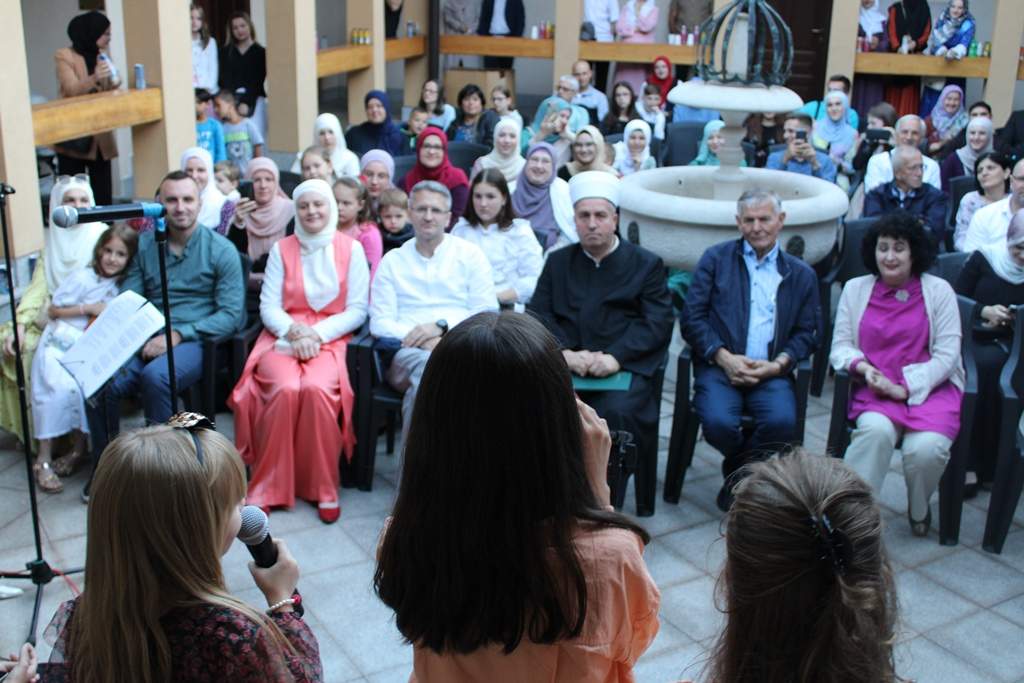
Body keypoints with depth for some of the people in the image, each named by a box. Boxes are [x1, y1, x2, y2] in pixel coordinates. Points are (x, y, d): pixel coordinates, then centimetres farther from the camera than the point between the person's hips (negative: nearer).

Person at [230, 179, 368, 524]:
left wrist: (317, 333, -12)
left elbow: (358, 309, 2)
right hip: (283, 336, 1)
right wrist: (294, 332, -14)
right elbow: (268, 307, 6)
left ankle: (324, 489, -18)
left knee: (317, 389, -33)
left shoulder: (351, 249, 7)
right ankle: (266, 488, -19)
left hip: (330, 338, -1)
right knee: (286, 389, -31)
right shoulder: (282, 249, 12)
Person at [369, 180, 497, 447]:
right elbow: (380, 323, 10)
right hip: (409, 352, 1)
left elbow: (487, 313, 7)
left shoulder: (470, 254, 16)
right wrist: (421, 338, -8)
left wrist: (441, 325, -9)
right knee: (426, 364, -37)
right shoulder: (392, 261, 19)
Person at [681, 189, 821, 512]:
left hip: (771, 372, 1)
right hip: (720, 367, -1)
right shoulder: (715, 259, 12)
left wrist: (777, 365, -7)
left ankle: (737, 479, -1)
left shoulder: (801, 275, 17)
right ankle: (748, 472, 5)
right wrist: (725, 358, -9)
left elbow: (808, 333, 12)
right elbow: (691, 318, 3)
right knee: (718, 423, -30)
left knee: (782, 422, -30)